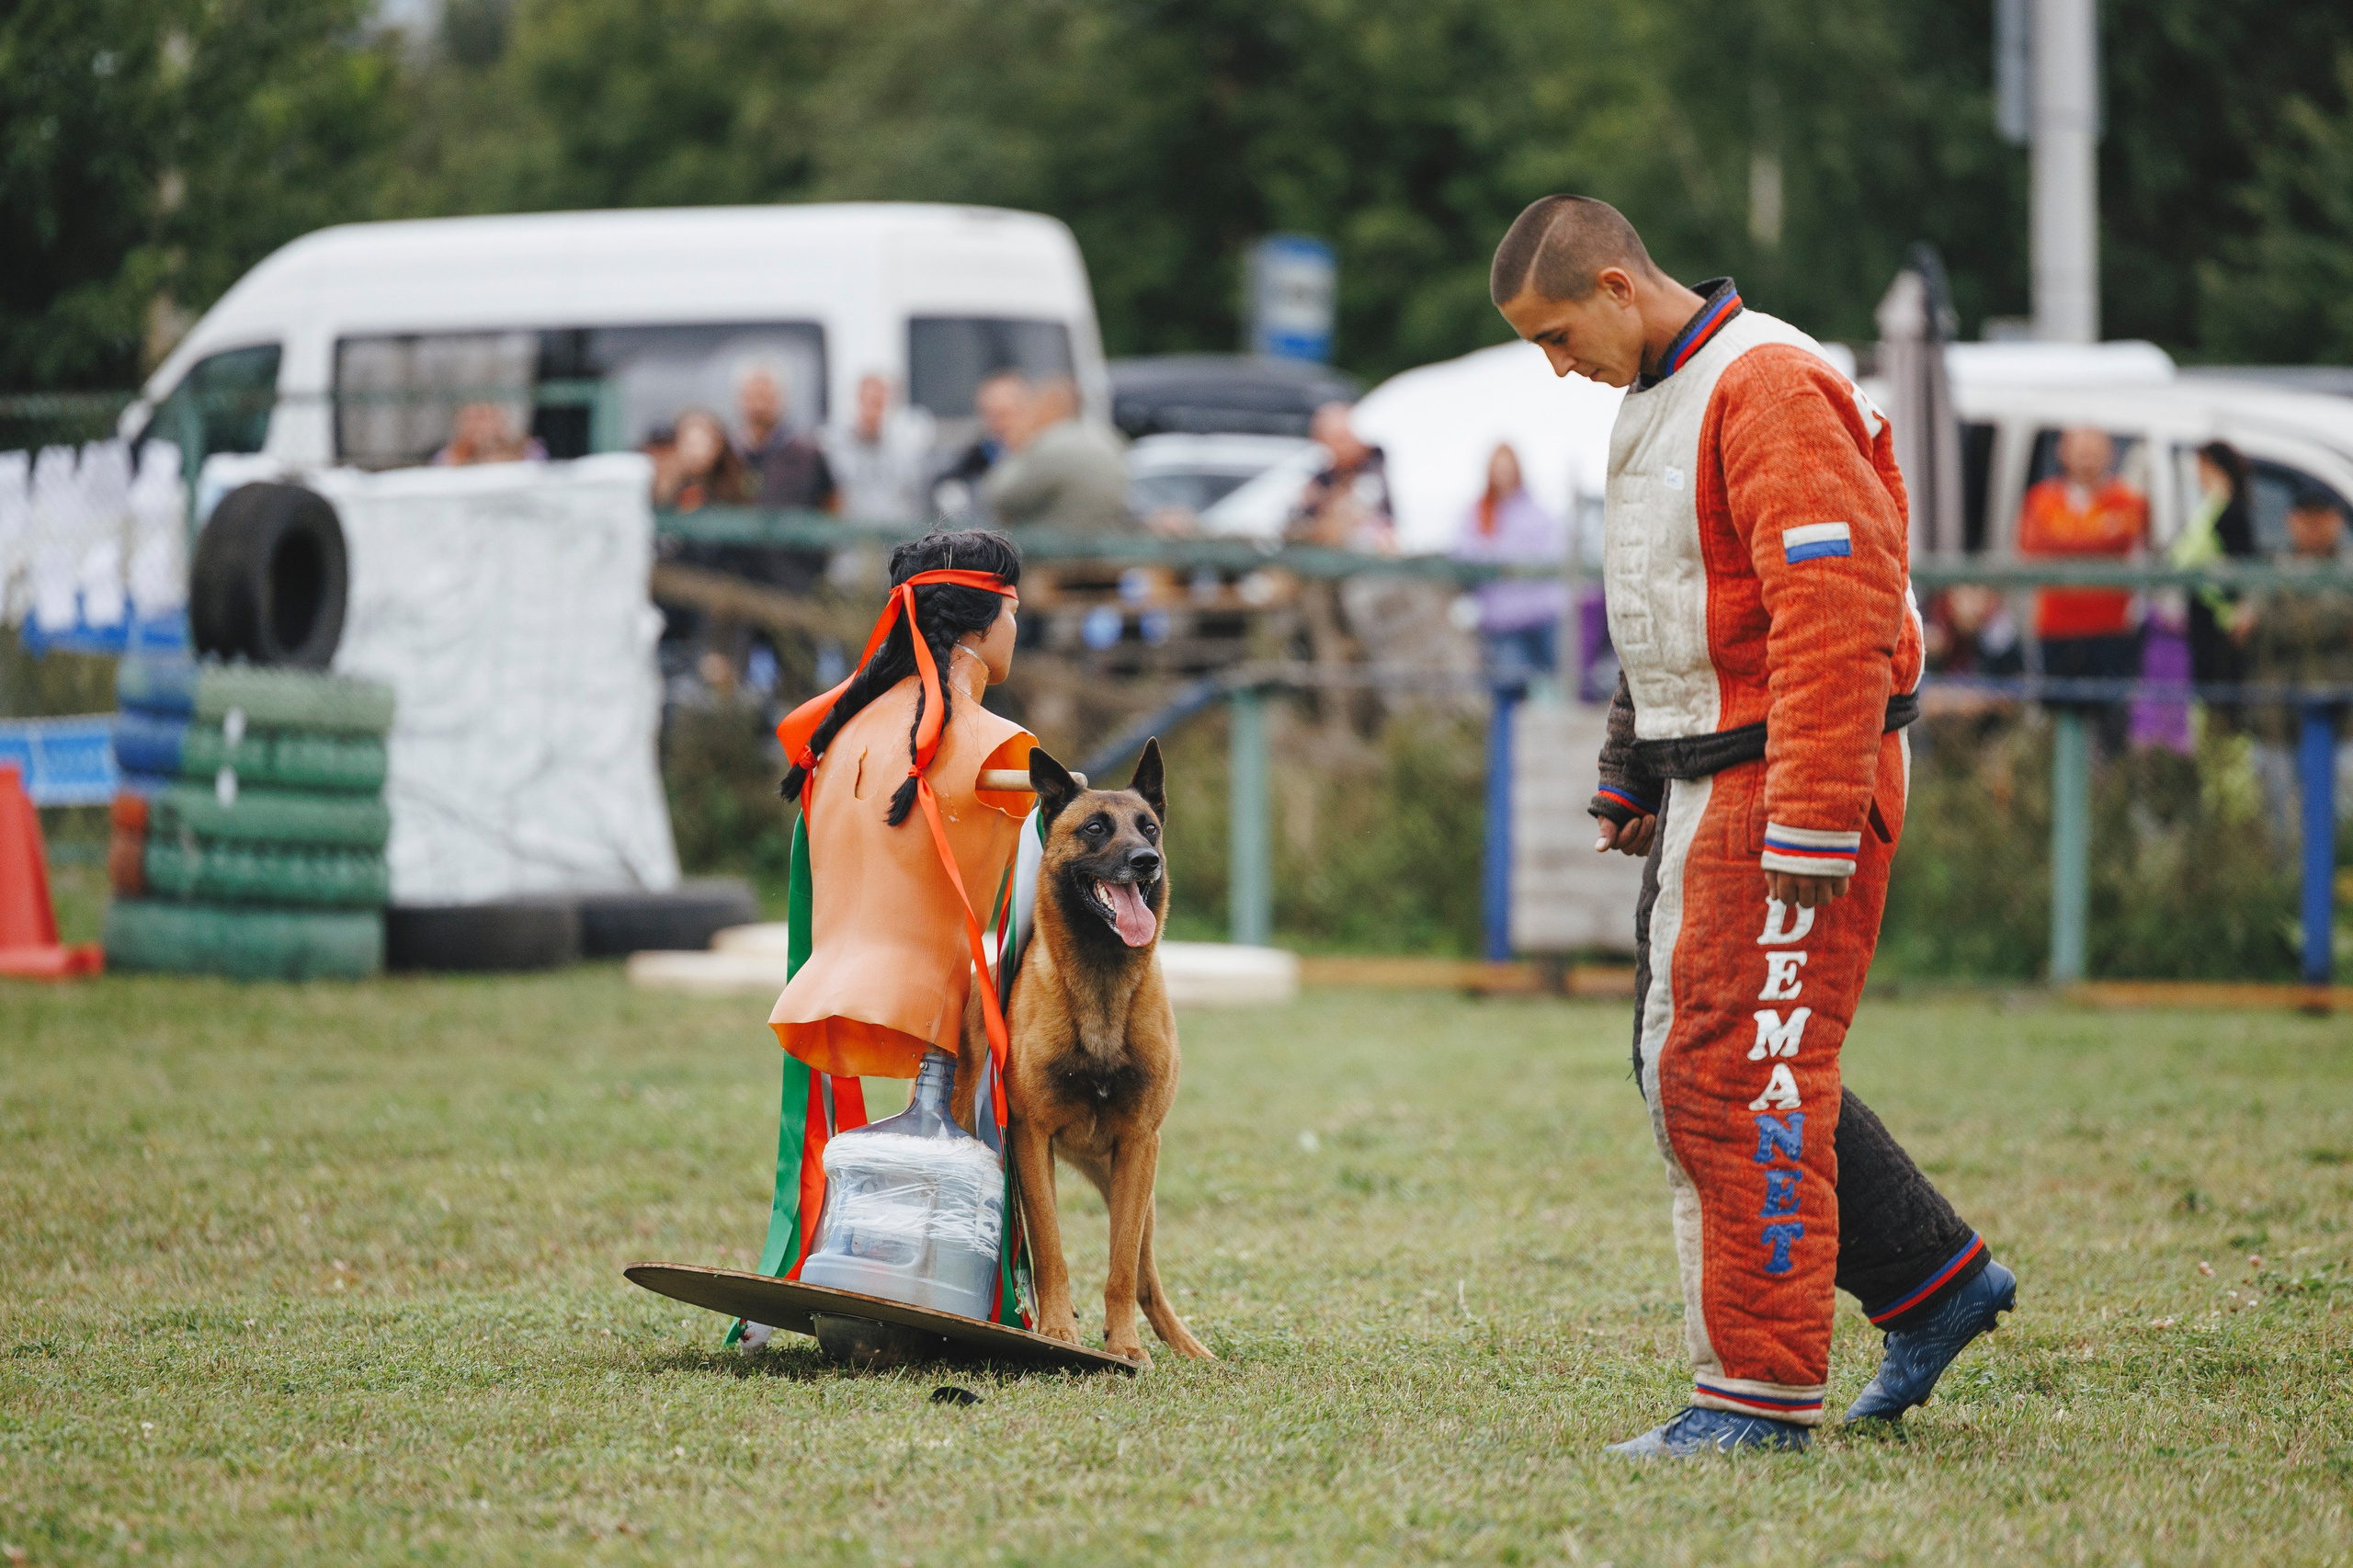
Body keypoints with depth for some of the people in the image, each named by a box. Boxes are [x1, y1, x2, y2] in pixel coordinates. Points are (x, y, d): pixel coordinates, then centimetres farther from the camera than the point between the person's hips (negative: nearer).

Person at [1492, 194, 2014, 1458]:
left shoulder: (1770, 390, -17)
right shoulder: (1657, 403, 16)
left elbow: (1834, 614, -24)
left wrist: (1811, 823, -26)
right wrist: (1629, 777, 22)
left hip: (1792, 781, -10)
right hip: (1702, 782, 10)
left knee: (1731, 1078, -10)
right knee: (1682, 1063, 13)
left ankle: (1761, 1388, -4)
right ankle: (1934, 1282, 21)